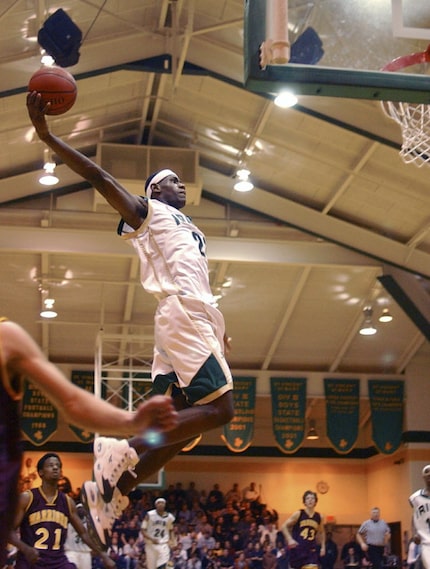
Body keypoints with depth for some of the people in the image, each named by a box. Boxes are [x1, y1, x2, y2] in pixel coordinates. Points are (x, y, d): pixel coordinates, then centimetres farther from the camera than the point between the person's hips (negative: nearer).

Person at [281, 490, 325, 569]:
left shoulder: (319, 517, 6)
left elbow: (321, 532, 24)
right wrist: (290, 539, -16)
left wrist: (323, 547, 16)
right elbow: (284, 526, -2)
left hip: (311, 550, 2)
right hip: (297, 548, -2)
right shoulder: (298, 514, -5)